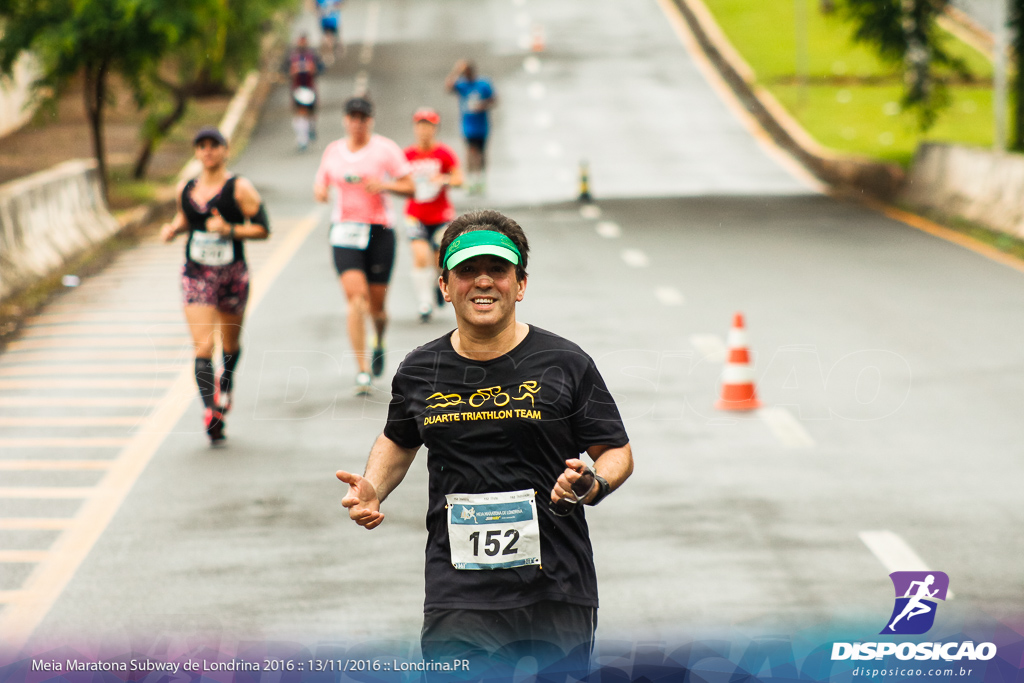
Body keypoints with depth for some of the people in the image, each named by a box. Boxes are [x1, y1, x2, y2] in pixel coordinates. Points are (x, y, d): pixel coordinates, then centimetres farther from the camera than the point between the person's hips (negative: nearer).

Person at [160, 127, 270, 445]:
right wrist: (173, 228, 2)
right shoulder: (186, 189, 5)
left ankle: (225, 382, 50)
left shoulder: (239, 188, -8)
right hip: (196, 275, 1)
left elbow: (262, 228, -10)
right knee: (202, 346, -14)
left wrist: (228, 230, -23)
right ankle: (210, 412, -19)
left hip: (232, 275, -1)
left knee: (230, 344, 17)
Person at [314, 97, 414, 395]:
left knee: (376, 305, 5)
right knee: (356, 296, -17)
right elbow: (321, 184, 19)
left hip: (379, 230, -1)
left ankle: (379, 344, 42)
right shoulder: (333, 151, 9)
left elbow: (410, 187, -1)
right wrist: (320, 192, -5)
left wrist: (384, 185, -19)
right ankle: (362, 370, -18)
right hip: (345, 230, 1)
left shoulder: (385, 148, 0)